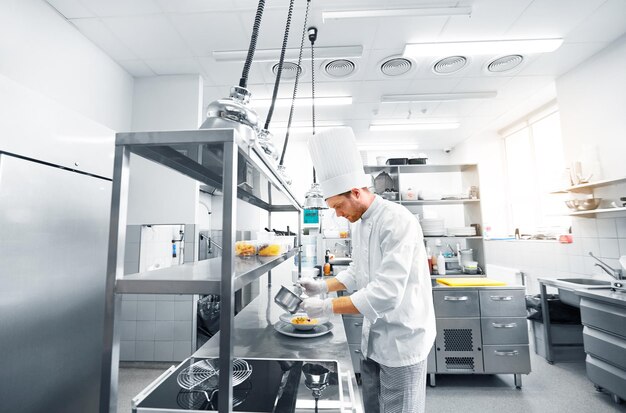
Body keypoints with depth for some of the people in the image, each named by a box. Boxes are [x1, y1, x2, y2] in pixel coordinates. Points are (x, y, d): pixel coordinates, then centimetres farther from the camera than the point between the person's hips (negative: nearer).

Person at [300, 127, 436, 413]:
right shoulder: (360, 224, 4)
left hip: (402, 338, -7)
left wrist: (328, 307, -24)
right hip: (373, 336, 8)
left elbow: (387, 294, -30)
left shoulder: (398, 221, -24)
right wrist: (324, 286, 0)